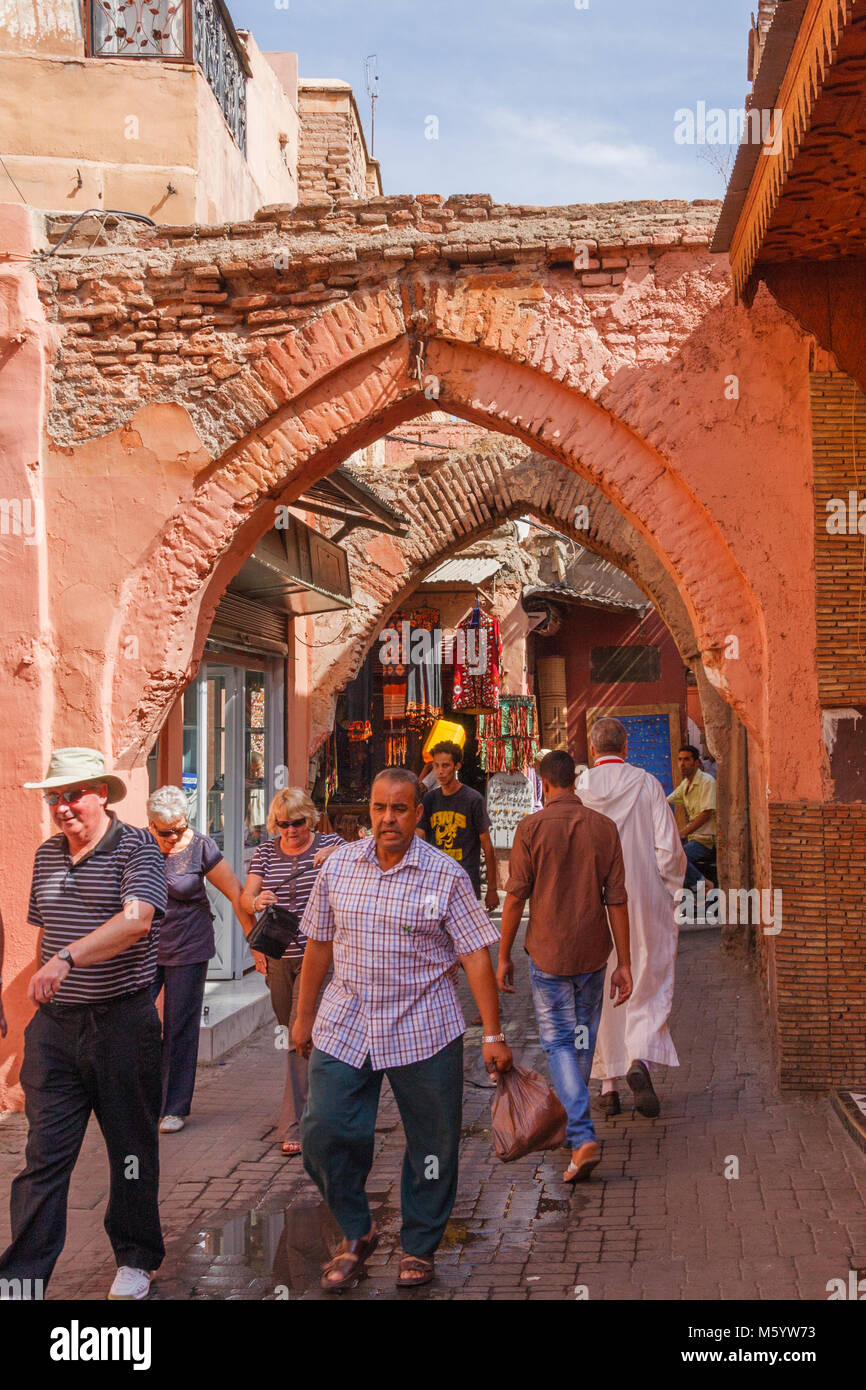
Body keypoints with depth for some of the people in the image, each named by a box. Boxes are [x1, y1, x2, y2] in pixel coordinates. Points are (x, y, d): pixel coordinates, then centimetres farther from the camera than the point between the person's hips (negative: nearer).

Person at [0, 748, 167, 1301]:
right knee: (44, 1152, 3)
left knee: (132, 1147, 10)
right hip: (55, 1024, 4)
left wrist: (67, 957, -36)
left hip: (122, 1021, -4)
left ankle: (137, 1260, 27)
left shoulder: (136, 848, -9)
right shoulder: (47, 855, 11)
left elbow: (137, 919, -26)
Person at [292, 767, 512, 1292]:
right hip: (344, 1026, 3)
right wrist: (305, 1015, 16)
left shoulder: (446, 875, -7)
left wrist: (493, 1035, -9)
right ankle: (358, 1234, 24)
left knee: (432, 1145, 7)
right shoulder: (339, 865, 3)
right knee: (325, 1132, 0)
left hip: (424, 1030, -2)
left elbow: (476, 955, -6)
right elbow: (319, 944, 12)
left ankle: (420, 1248, 28)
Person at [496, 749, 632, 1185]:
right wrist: (624, 963, 3)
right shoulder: (603, 827, -1)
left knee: (558, 1043, 2)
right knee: (583, 1039, 19)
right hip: (592, 953, 3)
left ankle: (582, 1137, -12)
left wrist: (504, 956, 1)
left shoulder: (532, 826, -9)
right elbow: (617, 899, -1)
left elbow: (515, 896, -9)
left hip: (548, 953, -3)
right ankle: (570, 1118, 35)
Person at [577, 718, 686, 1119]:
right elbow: (669, 849, -6)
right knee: (649, 985, 9)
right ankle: (640, 1059, -14)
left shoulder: (577, 789, -4)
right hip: (643, 903, -1)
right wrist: (669, 894, 7)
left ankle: (609, 1085, 13)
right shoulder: (648, 785, -4)